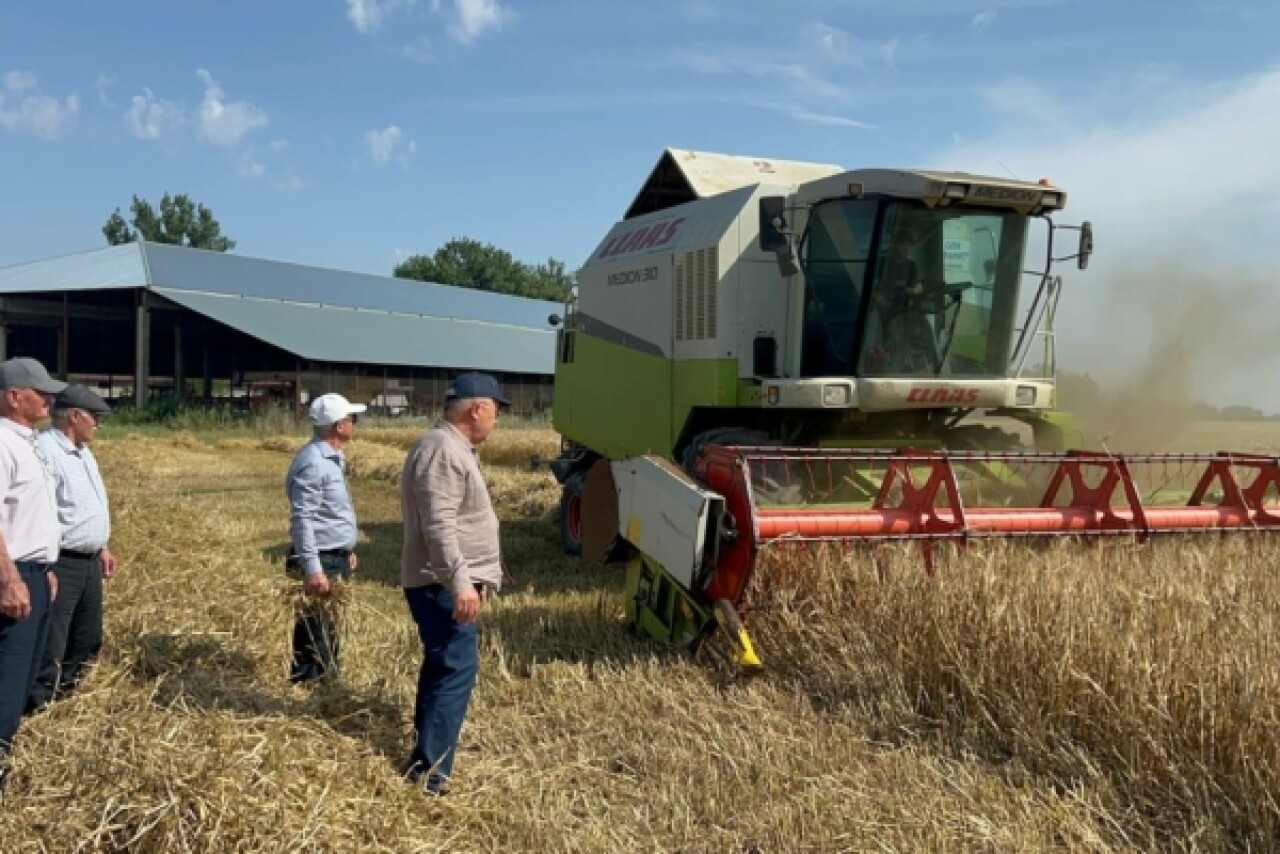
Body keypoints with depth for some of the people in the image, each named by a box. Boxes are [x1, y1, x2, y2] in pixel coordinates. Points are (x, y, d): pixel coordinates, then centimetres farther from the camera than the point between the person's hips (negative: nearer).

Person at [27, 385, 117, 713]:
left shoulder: (83, 452, 13)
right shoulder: (45, 451, -19)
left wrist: (102, 547, 24)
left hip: (89, 562, 10)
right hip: (60, 565, -10)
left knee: (86, 640, 19)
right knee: (49, 647, -5)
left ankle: (64, 693, 35)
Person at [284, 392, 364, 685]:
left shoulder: (331, 458, 12)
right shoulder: (313, 462, -19)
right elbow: (302, 519, -23)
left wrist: (347, 550, 25)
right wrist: (312, 569, -26)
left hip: (336, 559, 10)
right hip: (322, 562, -10)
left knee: (330, 634, 18)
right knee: (317, 636, -5)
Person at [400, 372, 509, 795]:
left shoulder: (454, 448, 16)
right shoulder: (442, 450, -18)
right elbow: (438, 527, -26)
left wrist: (474, 578, 26)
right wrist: (460, 581, -28)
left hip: (448, 583, 11)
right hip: (441, 585, -11)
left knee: (441, 666, 17)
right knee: (456, 670, -9)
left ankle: (425, 756, 28)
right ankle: (430, 770, -4)